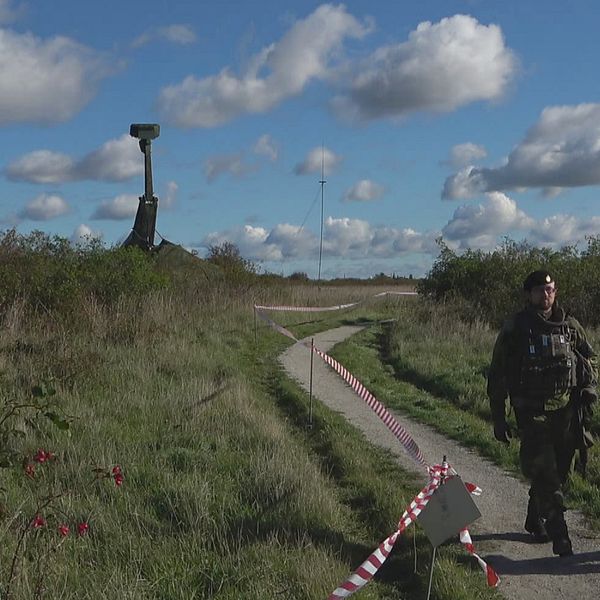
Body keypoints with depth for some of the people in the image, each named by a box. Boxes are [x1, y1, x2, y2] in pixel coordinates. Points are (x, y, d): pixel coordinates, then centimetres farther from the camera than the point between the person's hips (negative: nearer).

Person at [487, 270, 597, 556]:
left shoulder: (570, 325, 7)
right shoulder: (515, 328, -4)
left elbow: (590, 358, 21)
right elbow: (497, 375, 0)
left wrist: (589, 387, 1)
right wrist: (498, 419, -1)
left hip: (566, 411, 4)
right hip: (532, 412, -4)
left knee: (558, 471, 11)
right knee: (545, 474, -12)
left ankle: (535, 521, 31)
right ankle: (559, 535, -10)